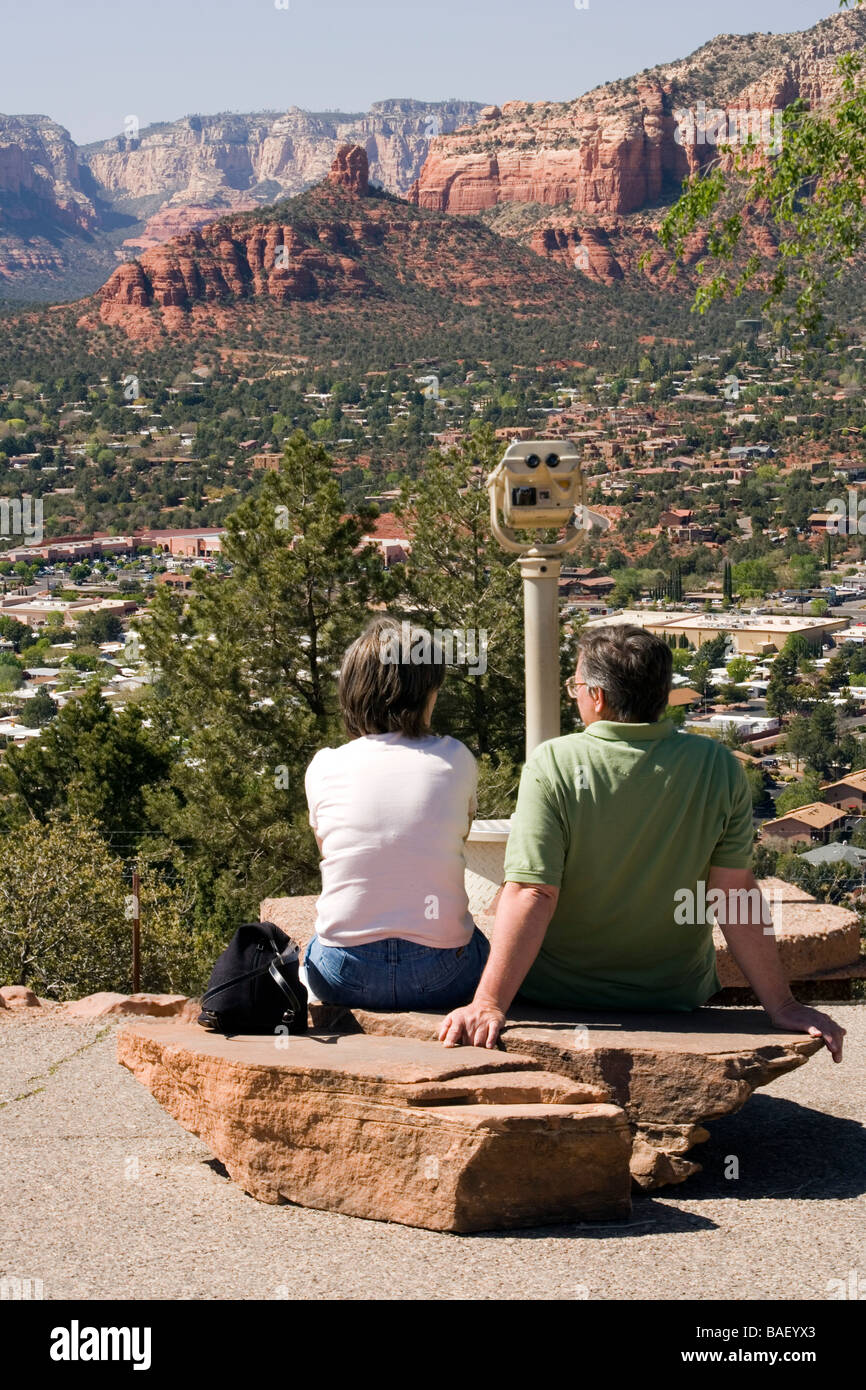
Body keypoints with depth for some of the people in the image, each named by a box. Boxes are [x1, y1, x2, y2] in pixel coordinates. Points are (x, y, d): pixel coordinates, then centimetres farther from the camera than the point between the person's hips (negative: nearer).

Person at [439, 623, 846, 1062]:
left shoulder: (554, 764, -17)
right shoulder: (718, 767, -10)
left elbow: (531, 894, -23)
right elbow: (736, 895, -12)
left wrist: (488, 1004, -24)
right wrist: (782, 1005, -7)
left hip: (560, 999, -2)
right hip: (676, 1000, 3)